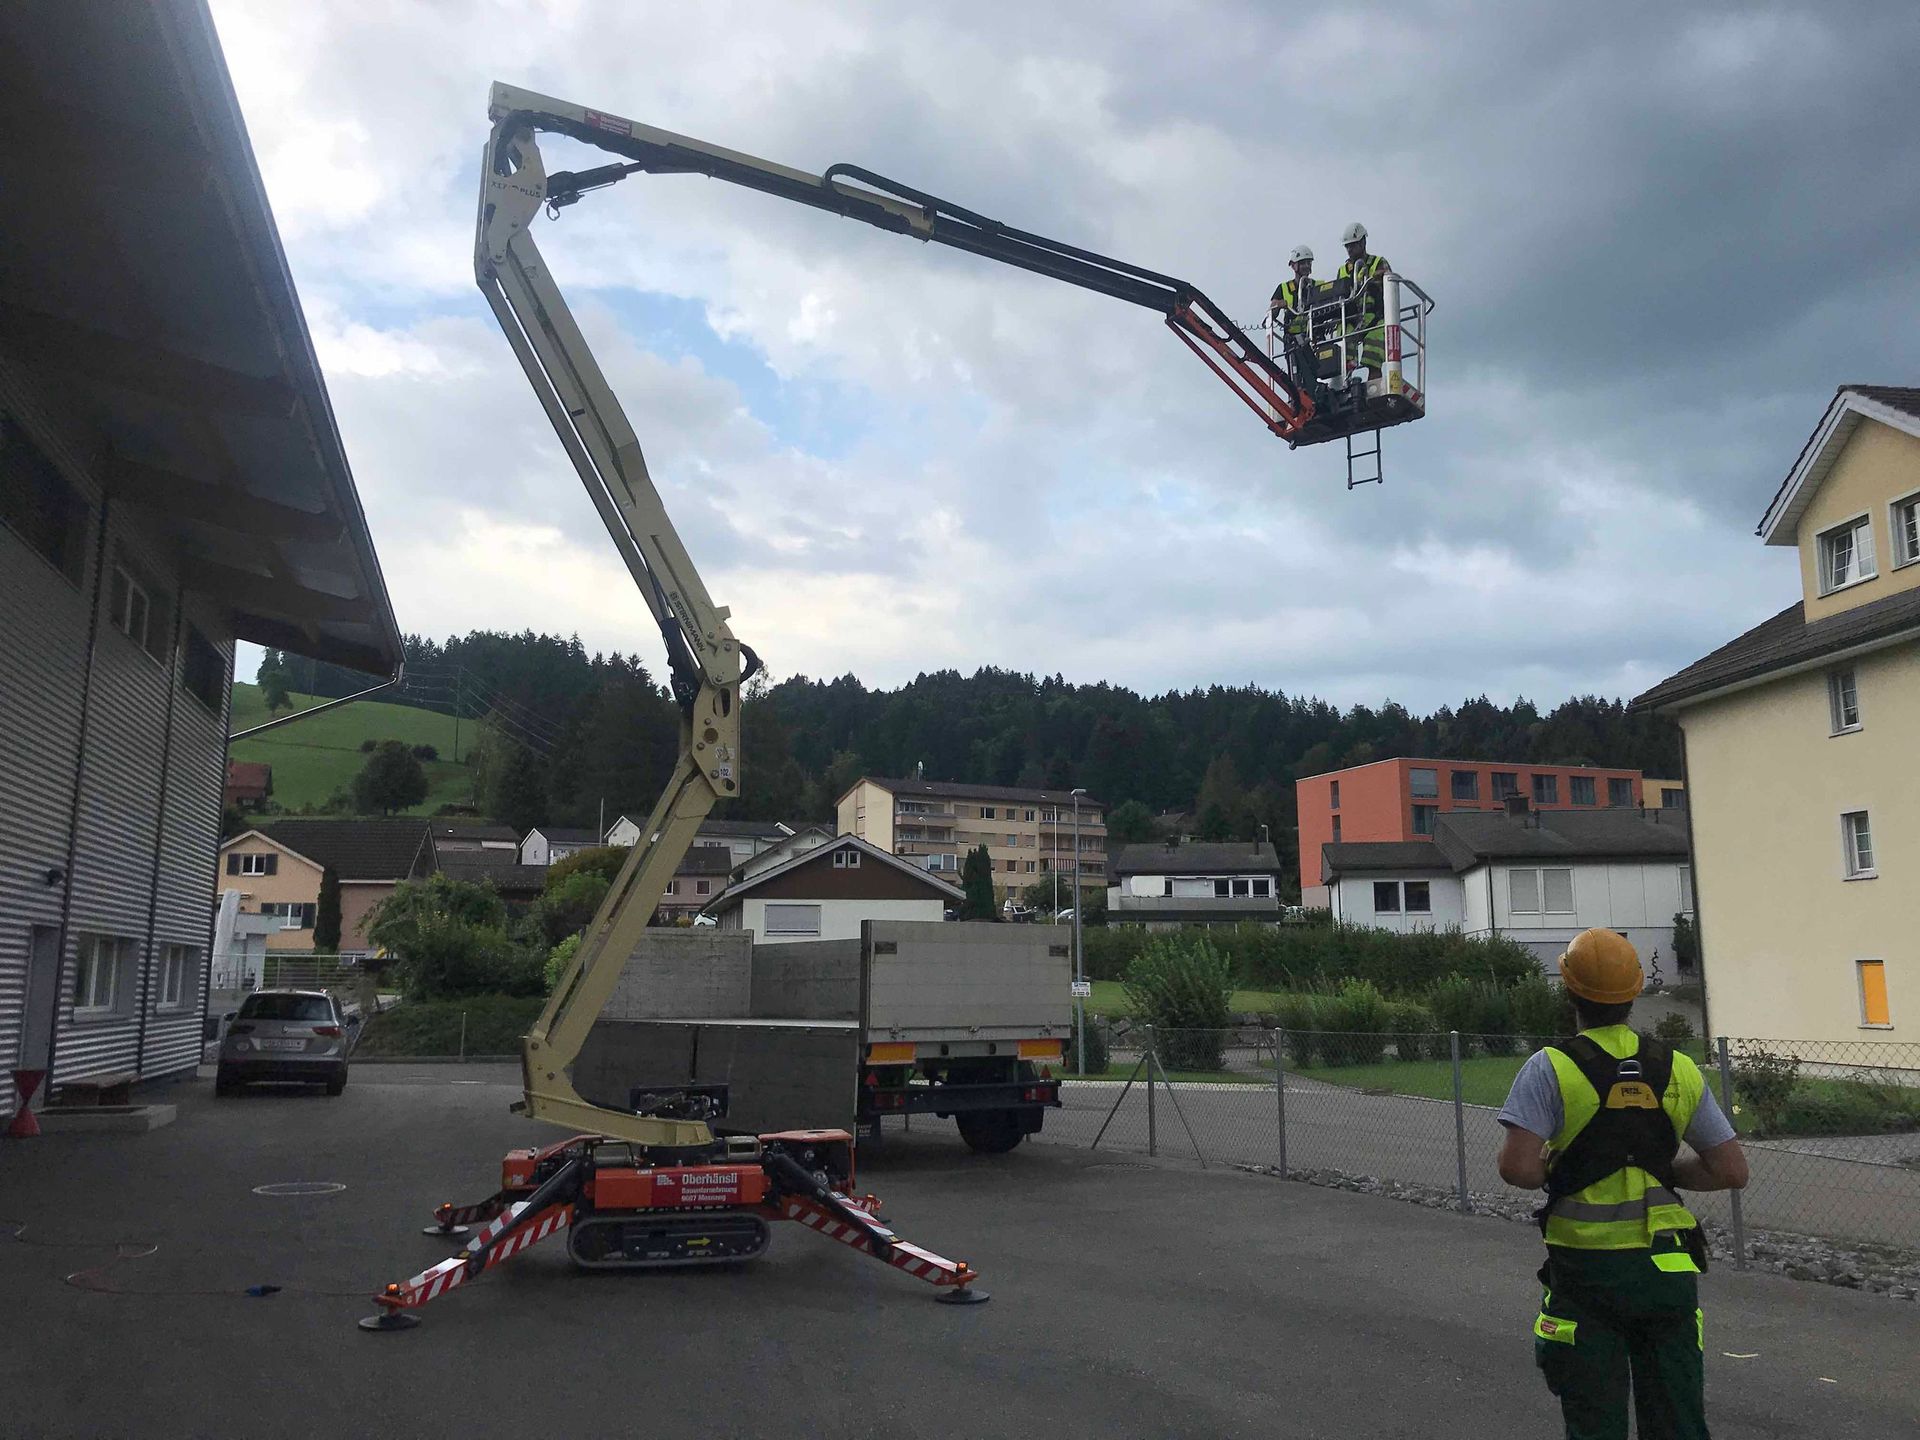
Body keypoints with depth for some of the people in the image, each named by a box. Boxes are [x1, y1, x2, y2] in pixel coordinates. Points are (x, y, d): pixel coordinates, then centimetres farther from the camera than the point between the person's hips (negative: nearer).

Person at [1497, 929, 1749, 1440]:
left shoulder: (1550, 1068, -12)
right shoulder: (1679, 1070, 1)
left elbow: (1517, 1169, -21)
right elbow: (1732, 1171, 3)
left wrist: (1554, 1170, 1)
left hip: (1586, 1270, -3)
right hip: (1666, 1270, 3)